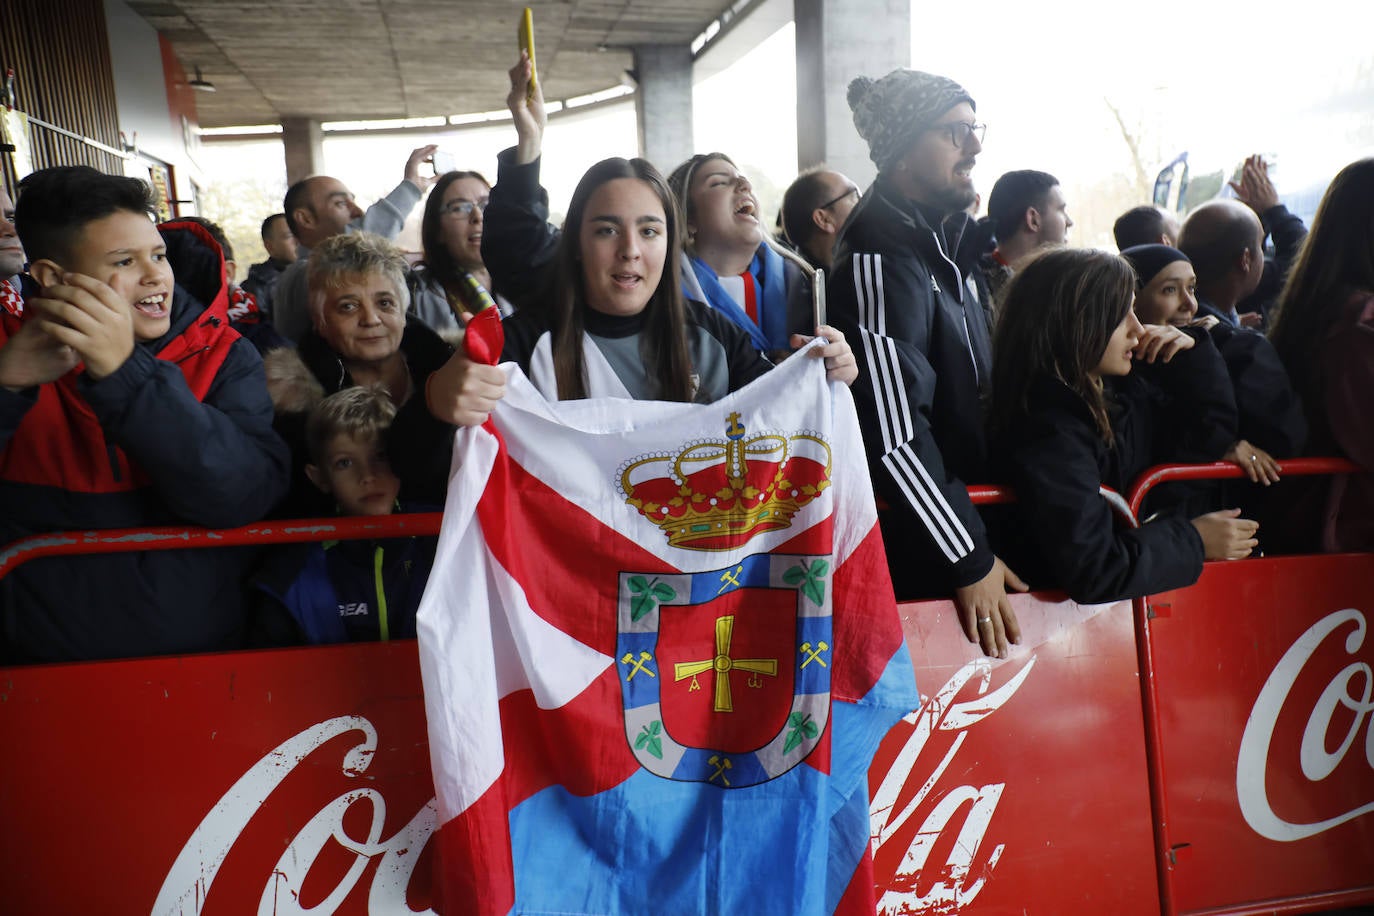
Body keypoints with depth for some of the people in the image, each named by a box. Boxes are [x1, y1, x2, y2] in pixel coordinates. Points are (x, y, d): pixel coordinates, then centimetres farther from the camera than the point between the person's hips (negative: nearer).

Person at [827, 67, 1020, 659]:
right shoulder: (880, 257, -20)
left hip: (970, 498, 9)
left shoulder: (951, 239, 11)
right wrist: (970, 559, -22)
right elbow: (894, 432, -27)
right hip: (916, 547, -9)